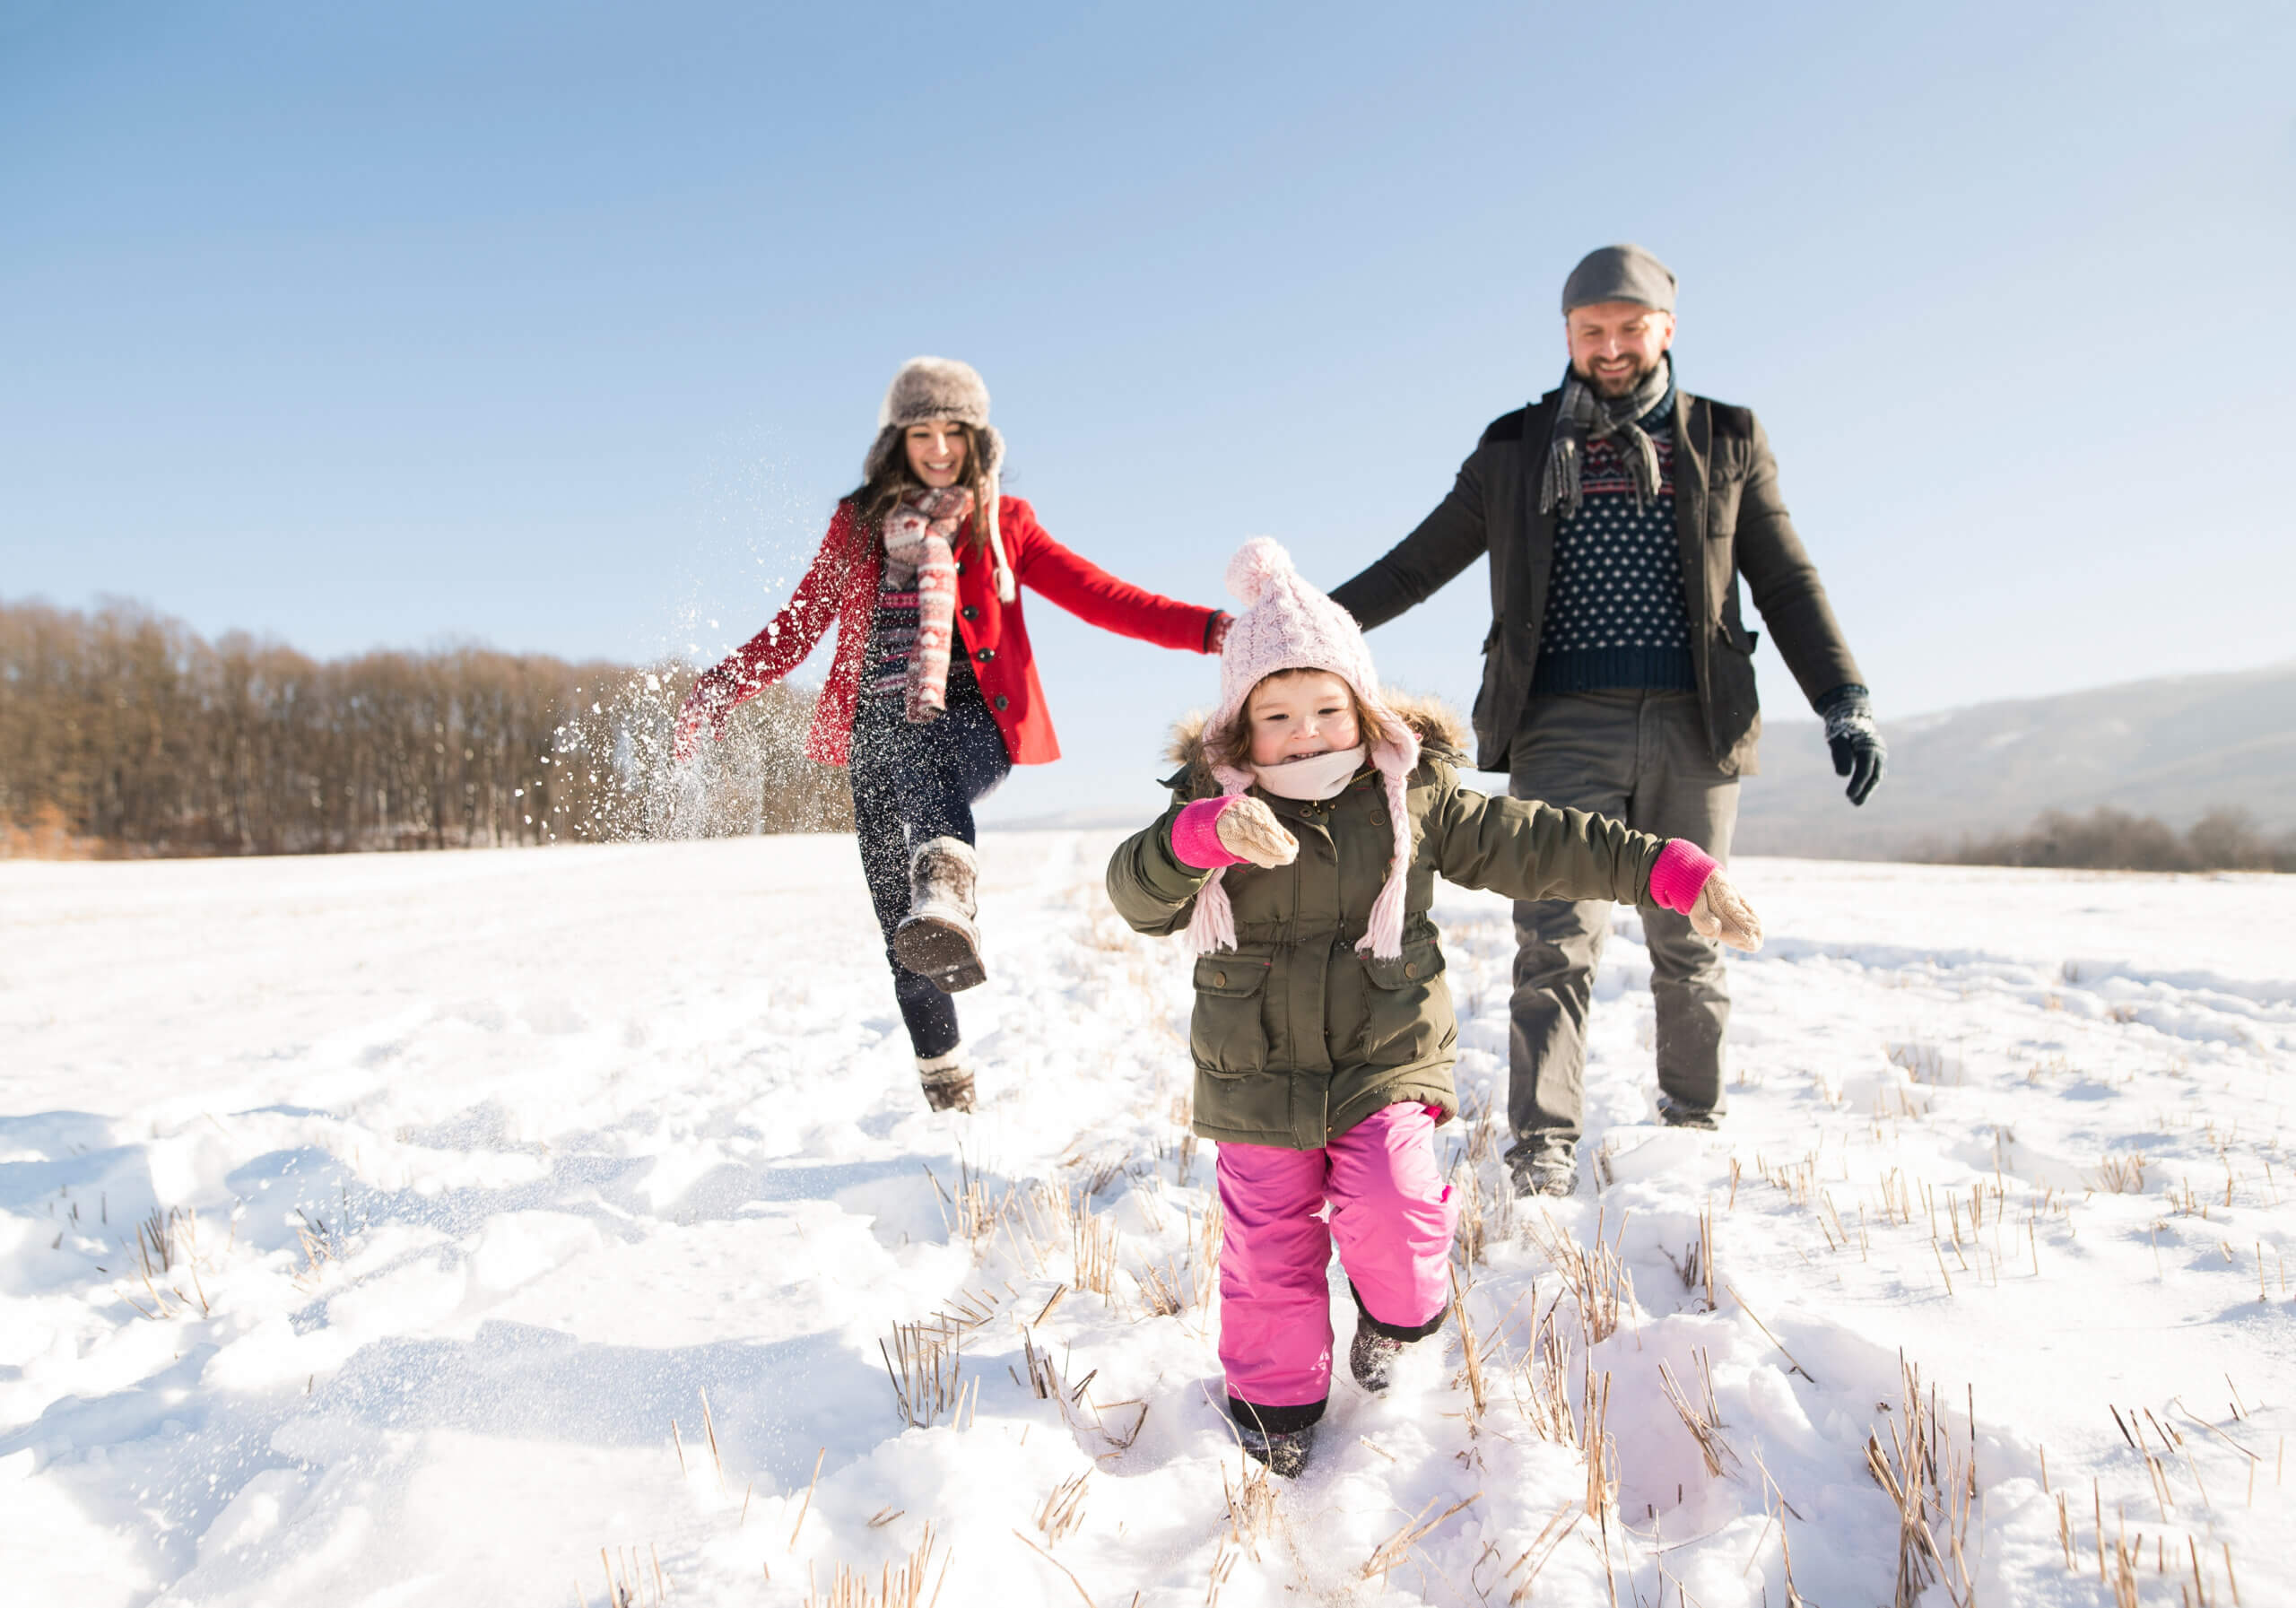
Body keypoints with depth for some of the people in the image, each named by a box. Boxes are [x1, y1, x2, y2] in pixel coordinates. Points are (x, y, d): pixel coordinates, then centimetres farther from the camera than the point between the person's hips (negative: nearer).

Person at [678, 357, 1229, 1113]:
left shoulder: (1003, 523, 14)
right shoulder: (859, 523, 17)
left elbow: (1099, 596, 7)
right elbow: (797, 627, 19)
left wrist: (1208, 629, -5)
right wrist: (724, 685, 4)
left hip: (969, 718, -2)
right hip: (877, 728, 3)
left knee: (923, 764, -41)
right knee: (900, 930, -2)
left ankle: (947, 897, -69)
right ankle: (947, 1090, 13)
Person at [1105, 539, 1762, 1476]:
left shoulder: (1416, 798, -3)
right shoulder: (1209, 807, -6)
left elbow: (1536, 846, -1)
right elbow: (1137, 893, -20)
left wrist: (1670, 871, -7)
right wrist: (1204, 835, -40)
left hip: (1386, 1064, 0)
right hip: (1258, 1082, 1)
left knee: (1393, 1215, -15)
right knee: (1269, 1245, 6)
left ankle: (1394, 1311, 22)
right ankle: (1275, 1398, 31)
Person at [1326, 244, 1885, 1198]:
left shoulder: (1727, 442, 13)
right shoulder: (1516, 450, 13)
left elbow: (1787, 584, 13)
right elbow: (1418, 564, 14)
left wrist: (1845, 701, 2)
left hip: (1692, 726, 1)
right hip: (1562, 727, -1)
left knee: (1689, 946, 8)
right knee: (1557, 942, -9)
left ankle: (1695, 1130, 25)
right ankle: (1542, 1158, -7)